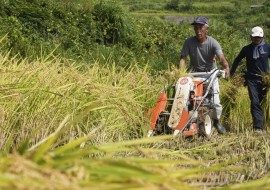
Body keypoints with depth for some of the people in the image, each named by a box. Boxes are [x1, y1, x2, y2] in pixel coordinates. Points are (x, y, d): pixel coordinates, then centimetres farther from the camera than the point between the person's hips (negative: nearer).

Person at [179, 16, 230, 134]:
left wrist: (226, 67, -49)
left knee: (215, 102, -3)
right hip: (195, 72, 1)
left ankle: (216, 121, 25)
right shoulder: (189, 42, -11)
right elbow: (183, 58, -16)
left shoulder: (213, 43, -14)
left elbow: (221, 58, -27)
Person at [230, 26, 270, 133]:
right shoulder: (247, 49, 4)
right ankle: (258, 127, -13)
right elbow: (237, 60, 14)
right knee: (254, 102, -10)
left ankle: (258, 126, 21)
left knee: (258, 102, 7)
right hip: (251, 79, 0)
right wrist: (231, 74, 14)